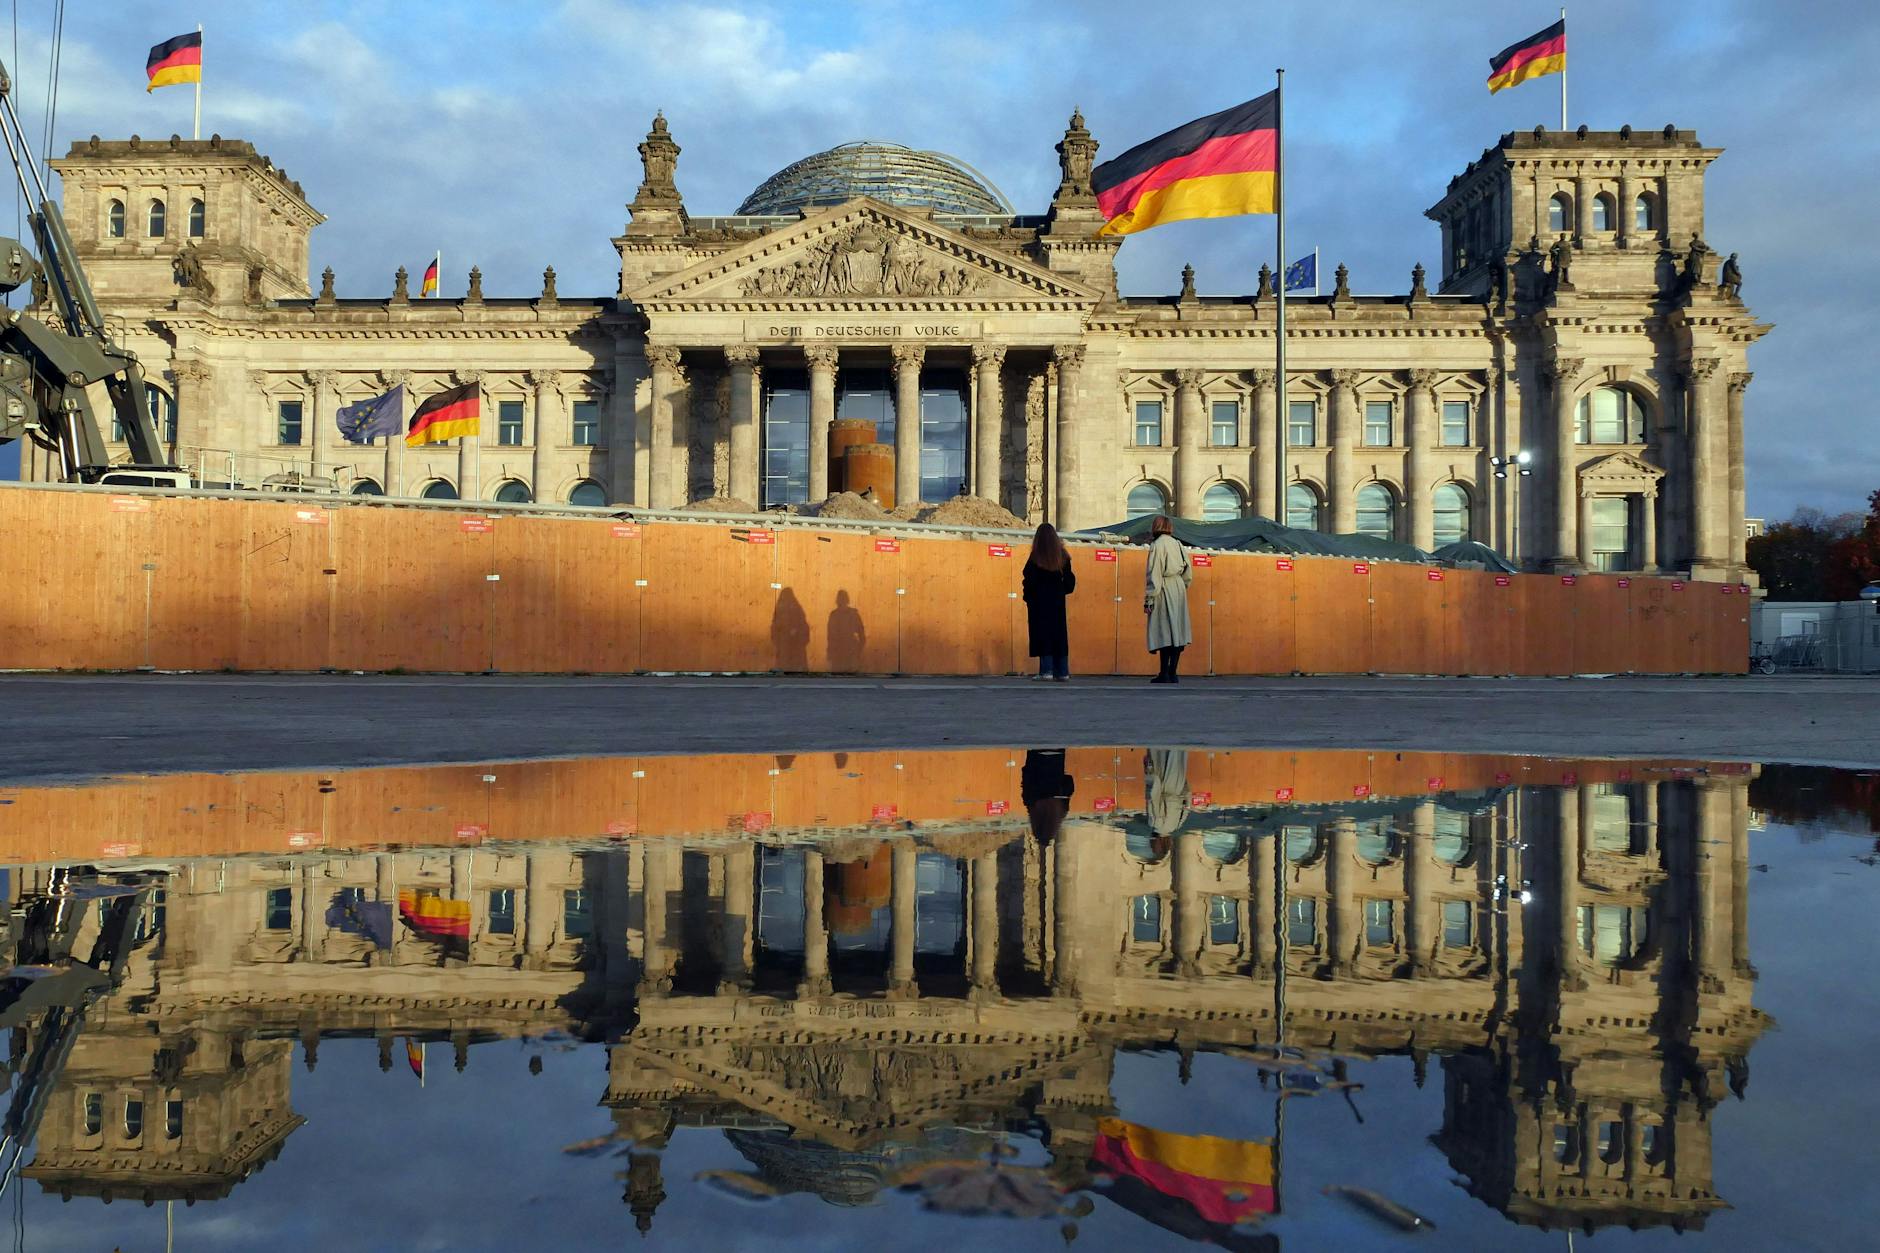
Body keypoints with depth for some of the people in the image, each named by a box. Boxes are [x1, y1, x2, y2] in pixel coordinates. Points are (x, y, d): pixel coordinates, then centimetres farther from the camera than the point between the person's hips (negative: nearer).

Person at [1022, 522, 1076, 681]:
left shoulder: (1035, 558, -10)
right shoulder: (1062, 557, 2)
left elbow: (1029, 580, -9)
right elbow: (1069, 580, 5)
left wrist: (1028, 597, 2)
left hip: (1039, 602, -4)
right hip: (1058, 602, 4)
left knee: (1042, 634, -1)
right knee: (1059, 634, 7)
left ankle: (1046, 670, -7)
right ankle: (1062, 672, 6)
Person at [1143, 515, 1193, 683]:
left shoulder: (1157, 546, -9)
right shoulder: (1178, 544, 9)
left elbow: (1154, 575, -13)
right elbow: (1188, 574, 12)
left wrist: (1149, 599, -11)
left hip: (1164, 591, -6)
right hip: (1179, 589, 6)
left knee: (1164, 632, -4)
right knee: (1177, 631, 7)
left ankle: (1164, 674, -5)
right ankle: (1172, 673, 8)